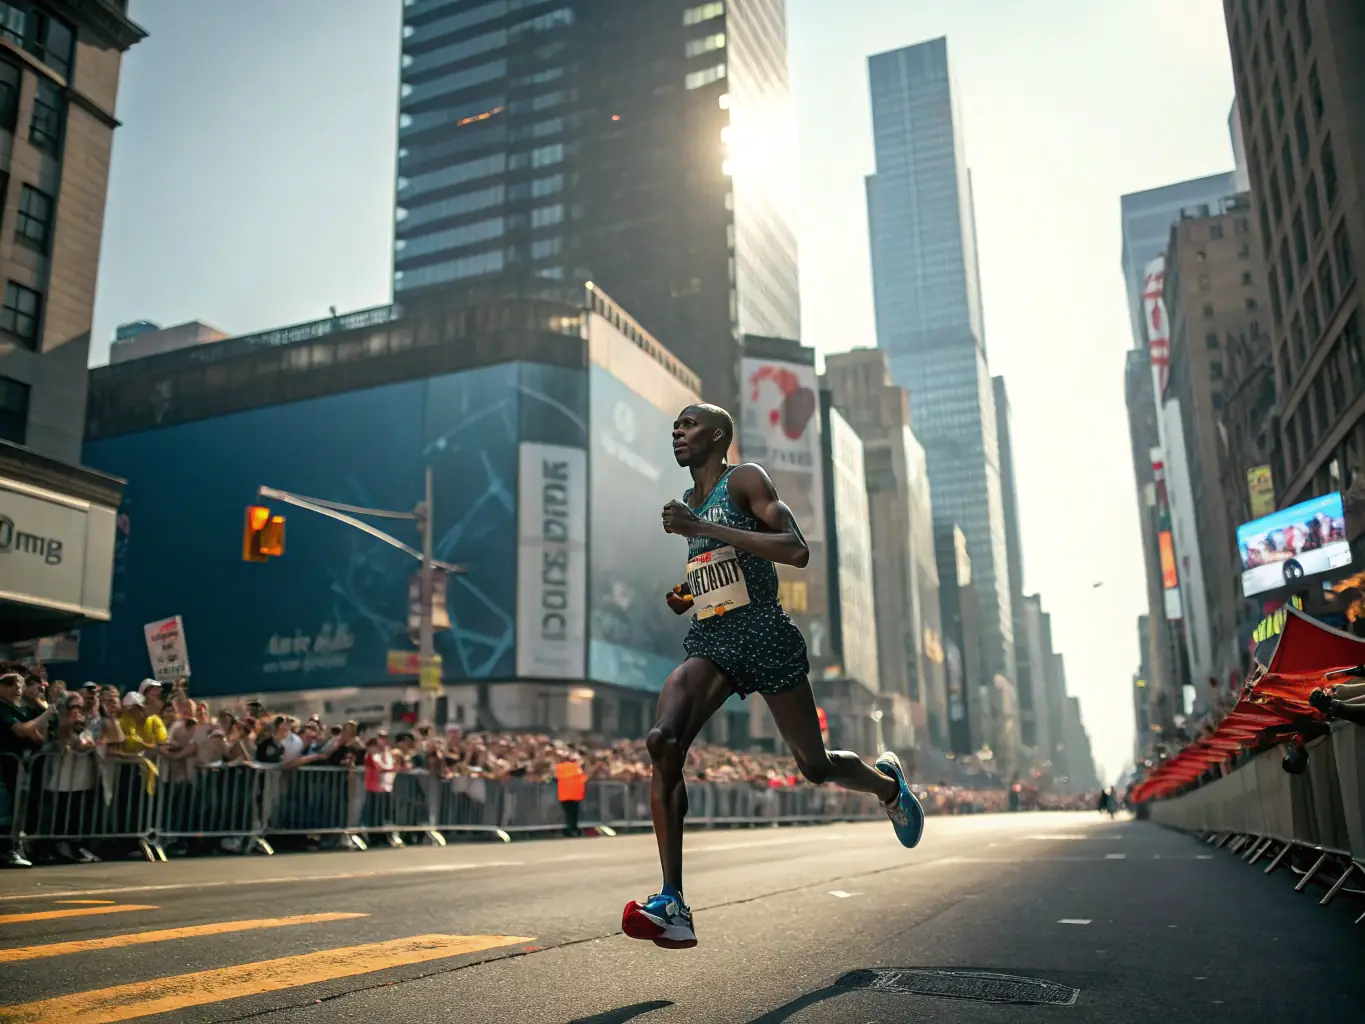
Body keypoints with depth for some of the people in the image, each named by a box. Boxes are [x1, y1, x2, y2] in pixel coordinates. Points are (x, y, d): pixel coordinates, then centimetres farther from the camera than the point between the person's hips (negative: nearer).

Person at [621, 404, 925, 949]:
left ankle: (888, 782, 43)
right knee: (662, 741, -21)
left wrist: (703, 529, -22)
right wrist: (686, 596, 12)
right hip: (708, 641, 6)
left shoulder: (745, 479, -5)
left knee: (815, 766, 7)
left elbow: (797, 552, -19)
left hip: (764, 636, -5)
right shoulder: (688, 502, 18)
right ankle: (672, 906, -21)